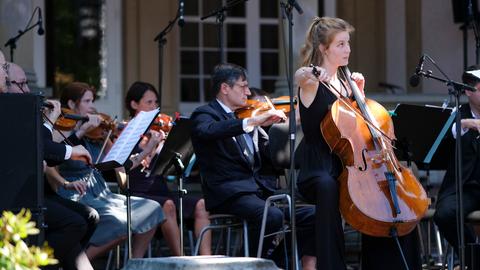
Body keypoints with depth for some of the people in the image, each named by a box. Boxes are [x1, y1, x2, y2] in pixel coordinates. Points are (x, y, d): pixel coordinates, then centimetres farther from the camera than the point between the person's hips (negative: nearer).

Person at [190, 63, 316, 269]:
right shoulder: (204, 114, 0)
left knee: (310, 215, -9)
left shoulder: (245, 117, 22)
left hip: (257, 190, 7)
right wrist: (254, 121, -31)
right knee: (272, 216, -33)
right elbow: (207, 131, -26)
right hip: (228, 194, -7)